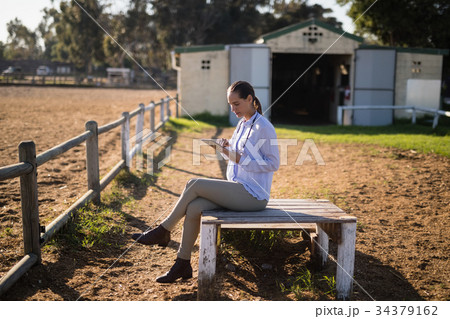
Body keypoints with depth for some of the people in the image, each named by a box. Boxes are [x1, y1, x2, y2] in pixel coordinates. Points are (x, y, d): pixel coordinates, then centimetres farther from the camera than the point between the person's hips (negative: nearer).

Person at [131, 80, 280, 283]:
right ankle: (182, 264, -6)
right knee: (194, 208, -16)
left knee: (194, 184, -19)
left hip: (253, 194, -8)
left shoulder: (263, 127, -11)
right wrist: (227, 150, -1)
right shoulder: (242, 124, 15)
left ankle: (163, 231, -3)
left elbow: (273, 163, -14)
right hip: (238, 190, 8)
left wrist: (239, 159, -20)